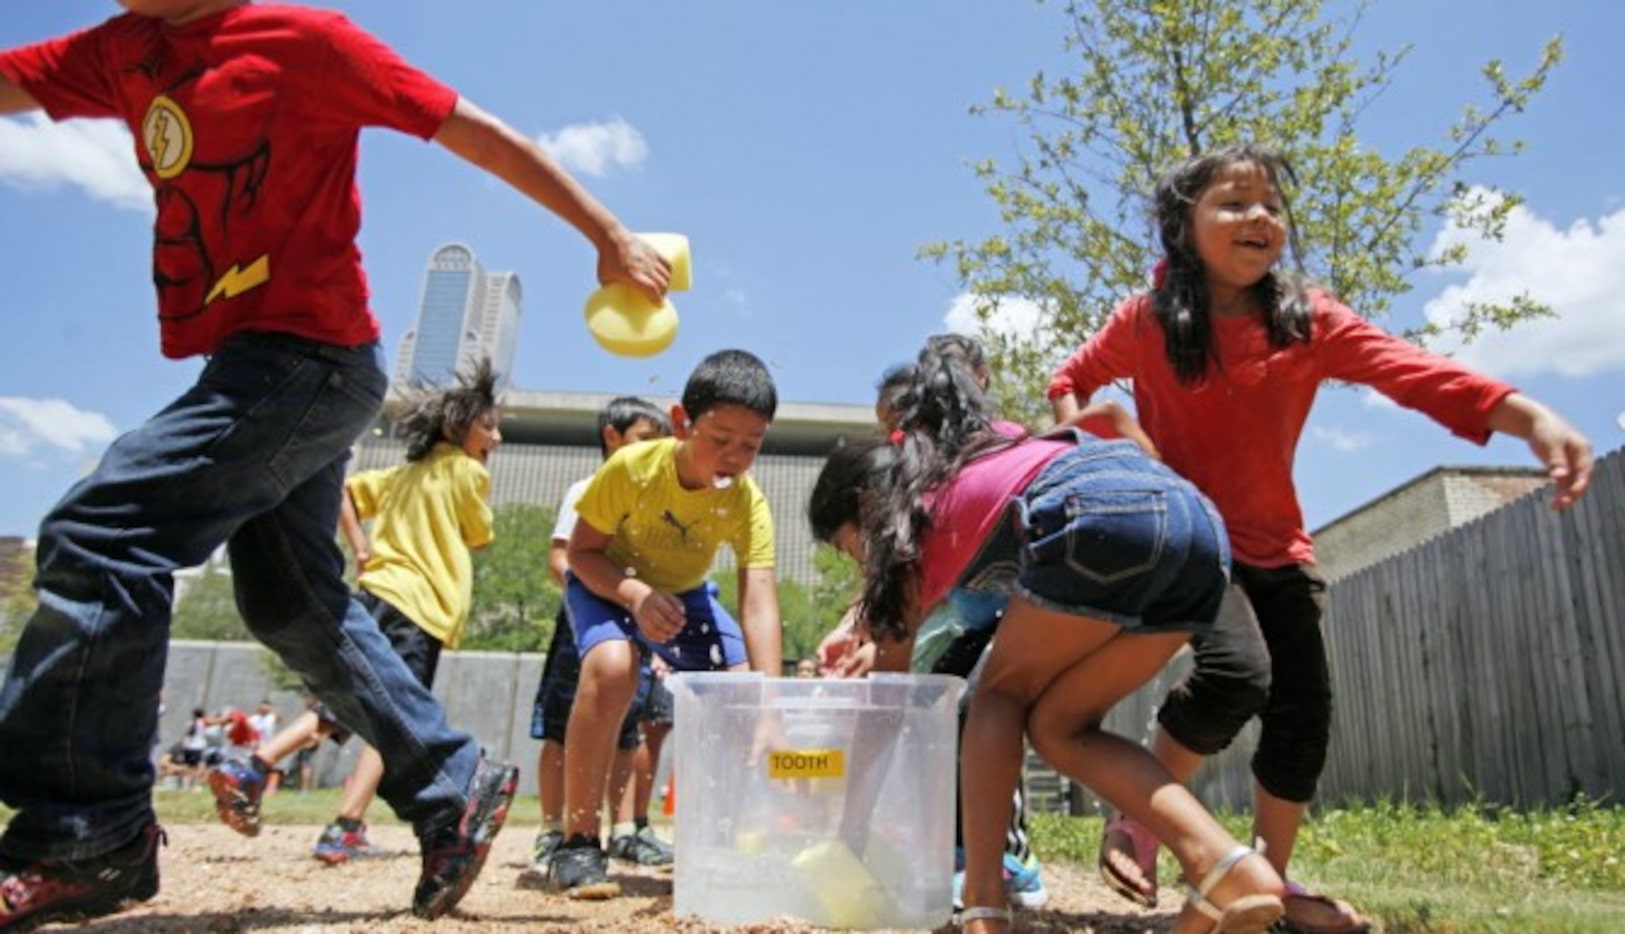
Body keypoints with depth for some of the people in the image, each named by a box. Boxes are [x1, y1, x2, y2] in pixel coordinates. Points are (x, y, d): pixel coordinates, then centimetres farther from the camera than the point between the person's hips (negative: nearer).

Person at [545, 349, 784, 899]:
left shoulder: (748, 503, -25)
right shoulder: (631, 468, -30)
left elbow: (759, 606, -33)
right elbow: (582, 550, -18)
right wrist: (635, 593, -36)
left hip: (684, 593, 3)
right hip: (606, 582, -3)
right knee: (612, 667, -34)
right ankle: (577, 842, -19)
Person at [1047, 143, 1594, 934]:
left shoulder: (1308, 320, -4)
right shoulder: (1145, 321, -8)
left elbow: (1406, 367, -20)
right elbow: (1073, 380, 10)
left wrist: (1529, 415, -35)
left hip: (1274, 546, 4)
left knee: (1303, 713, 2)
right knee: (1236, 670, -27)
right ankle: (1138, 820, -3)